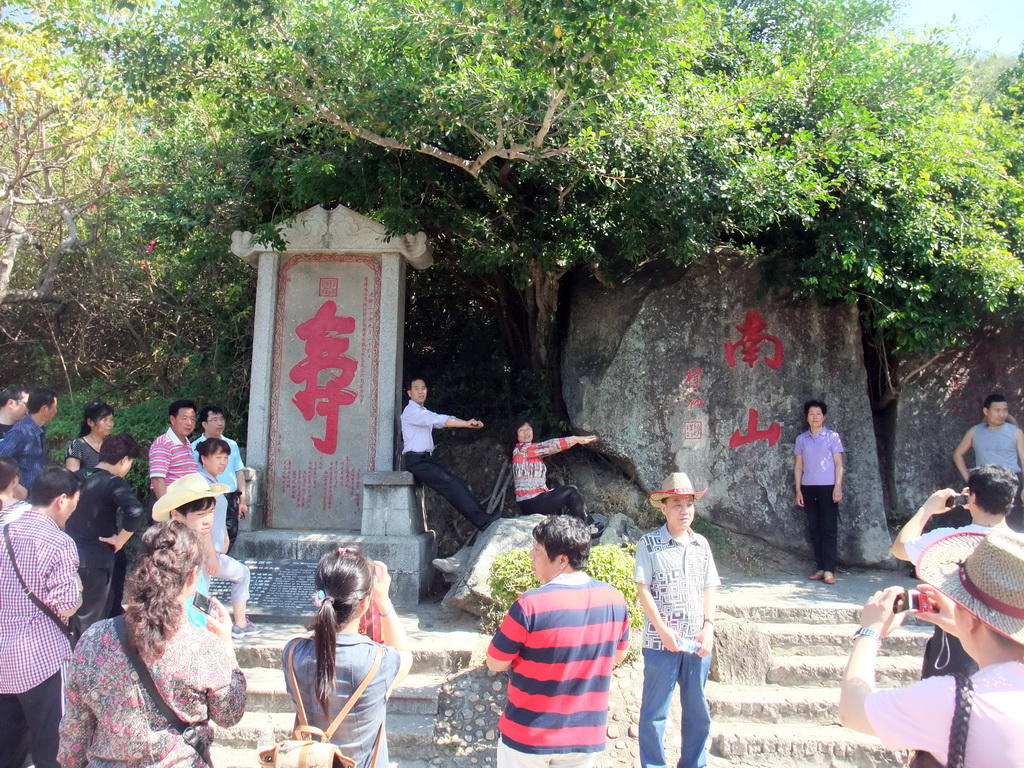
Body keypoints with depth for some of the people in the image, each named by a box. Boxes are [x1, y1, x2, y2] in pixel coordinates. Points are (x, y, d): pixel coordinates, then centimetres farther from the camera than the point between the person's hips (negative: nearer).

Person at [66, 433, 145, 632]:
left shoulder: (77, 477, 5)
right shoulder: (115, 483, -15)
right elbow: (135, 511, -32)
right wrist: (120, 540, -17)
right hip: (95, 561, -6)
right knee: (91, 624, 6)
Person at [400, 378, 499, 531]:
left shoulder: (423, 413, 22)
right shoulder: (411, 411, -8)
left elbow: (441, 421, 7)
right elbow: (439, 419, -22)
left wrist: (468, 423, -11)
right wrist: (466, 423, -27)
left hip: (427, 460, 9)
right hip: (416, 461, -9)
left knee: (458, 483, -4)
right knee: (451, 483, -20)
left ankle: (481, 518, -8)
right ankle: (482, 521, -24)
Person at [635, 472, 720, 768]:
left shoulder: (701, 544, 8)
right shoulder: (649, 543, -6)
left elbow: (708, 589, 10)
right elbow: (643, 589, -8)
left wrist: (708, 627, -1)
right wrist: (663, 629, -14)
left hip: (698, 642, 4)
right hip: (661, 641, -4)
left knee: (698, 710, 14)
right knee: (655, 710, 4)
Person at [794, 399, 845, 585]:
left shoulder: (832, 436, 3)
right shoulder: (801, 439, 10)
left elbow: (838, 463, 0)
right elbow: (798, 465, 11)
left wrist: (838, 487, -9)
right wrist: (798, 490, 5)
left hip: (828, 486, -3)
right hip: (808, 487, 3)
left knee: (829, 528, -5)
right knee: (814, 528, 4)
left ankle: (829, 570, -6)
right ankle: (820, 568, 10)